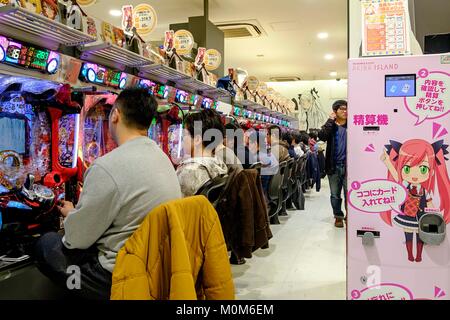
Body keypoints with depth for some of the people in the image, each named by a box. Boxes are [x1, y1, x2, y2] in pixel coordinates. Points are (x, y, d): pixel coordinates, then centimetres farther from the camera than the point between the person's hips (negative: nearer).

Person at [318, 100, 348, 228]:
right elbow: (322, 136, -16)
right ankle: (338, 217, 21)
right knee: (335, 194, 8)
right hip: (334, 166, 1)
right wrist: (331, 120, -13)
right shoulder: (330, 126, 6)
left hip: (348, 165, -1)